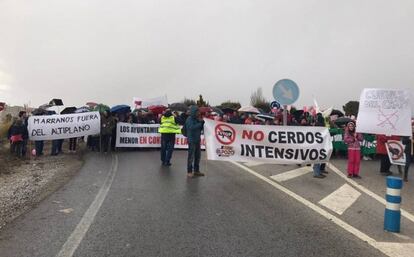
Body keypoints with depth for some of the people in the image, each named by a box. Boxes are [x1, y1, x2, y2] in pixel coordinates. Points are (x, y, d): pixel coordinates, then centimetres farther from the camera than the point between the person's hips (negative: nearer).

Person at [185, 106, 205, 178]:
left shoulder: (196, 119, 11)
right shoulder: (189, 119, -9)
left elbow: (201, 128, 14)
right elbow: (192, 127, -24)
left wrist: (202, 122, -2)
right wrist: (200, 123, -14)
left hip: (197, 140, 8)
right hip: (192, 140, -8)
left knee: (198, 156, 12)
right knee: (191, 156, -4)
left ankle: (196, 170, 22)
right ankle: (189, 172, 3)